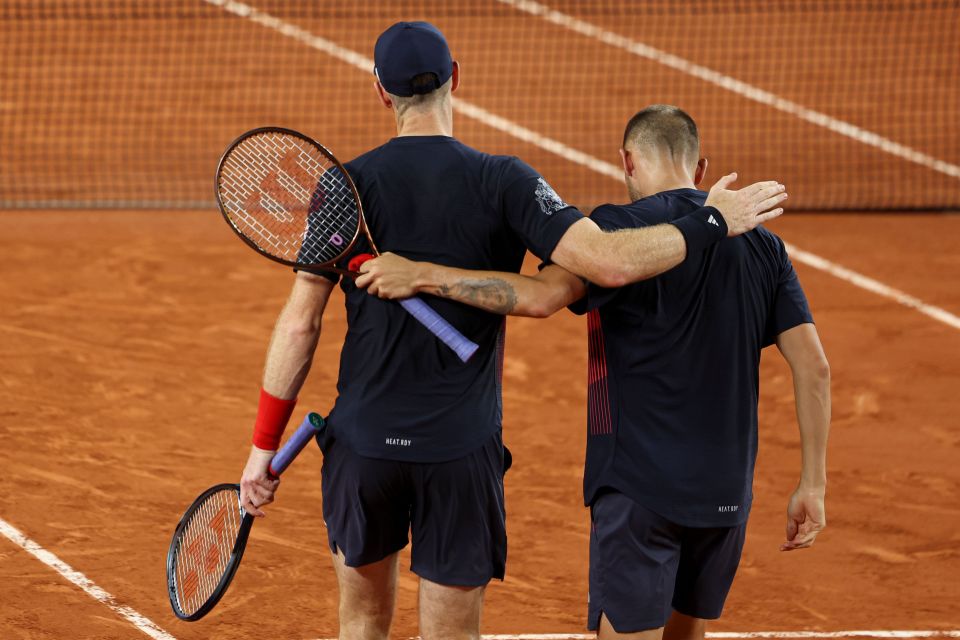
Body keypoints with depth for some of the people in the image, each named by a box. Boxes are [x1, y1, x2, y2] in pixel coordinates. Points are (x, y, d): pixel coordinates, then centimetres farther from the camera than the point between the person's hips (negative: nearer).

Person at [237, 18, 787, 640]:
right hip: (460, 449, -2)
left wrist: (265, 445, 3)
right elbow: (609, 263, -20)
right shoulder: (502, 182, -8)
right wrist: (710, 222, -6)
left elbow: (300, 322, -3)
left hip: (363, 441, 2)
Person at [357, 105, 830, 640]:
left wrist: (420, 274, -22)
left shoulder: (619, 229, -8)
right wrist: (813, 484, 7)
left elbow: (541, 296, -25)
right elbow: (814, 366, 3)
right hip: (727, 494, 5)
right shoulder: (762, 246, 8)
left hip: (640, 489, -5)